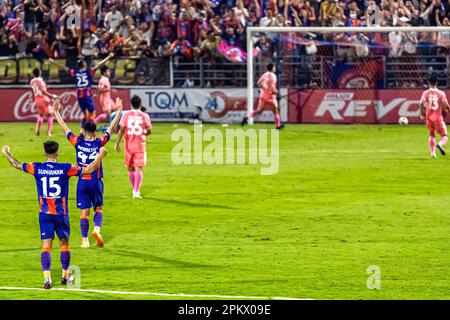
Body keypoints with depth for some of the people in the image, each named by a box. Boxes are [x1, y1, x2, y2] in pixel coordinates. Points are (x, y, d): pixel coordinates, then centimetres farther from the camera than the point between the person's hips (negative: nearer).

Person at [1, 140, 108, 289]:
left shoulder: (37, 168, -4)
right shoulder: (65, 169, -8)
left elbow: (17, 165, 10)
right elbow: (89, 169, -4)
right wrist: (101, 155, 11)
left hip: (44, 214, 1)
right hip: (61, 214, -1)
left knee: (46, 246, -1)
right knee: (64, 244, 16)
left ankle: (47, 278, -15)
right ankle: (65, 276, 26)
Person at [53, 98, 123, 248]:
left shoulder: (78, 143, -6)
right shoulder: (99, 143, -6)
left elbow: (64, 128, 3)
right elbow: (111, 128, 3)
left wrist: (56, 112, 13)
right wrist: (118, 110, 12)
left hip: (82, 182, 0)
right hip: (96, 182, 0)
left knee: (84, 212, 4)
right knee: (98, 208, 14)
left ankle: (85, 240, 2)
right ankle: (97, 229, -12)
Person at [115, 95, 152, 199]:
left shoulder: (126, 115, -2)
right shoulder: (144, 116, -3)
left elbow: (121, 130, -6)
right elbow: (149, 131, 2)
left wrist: (117, 143, -3)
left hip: (128, 144, 1)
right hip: (140, 144, -1)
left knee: (130, 168, 15)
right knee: (138, 168, -2)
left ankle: (135, 190, 26)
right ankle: (136, 192, -14)